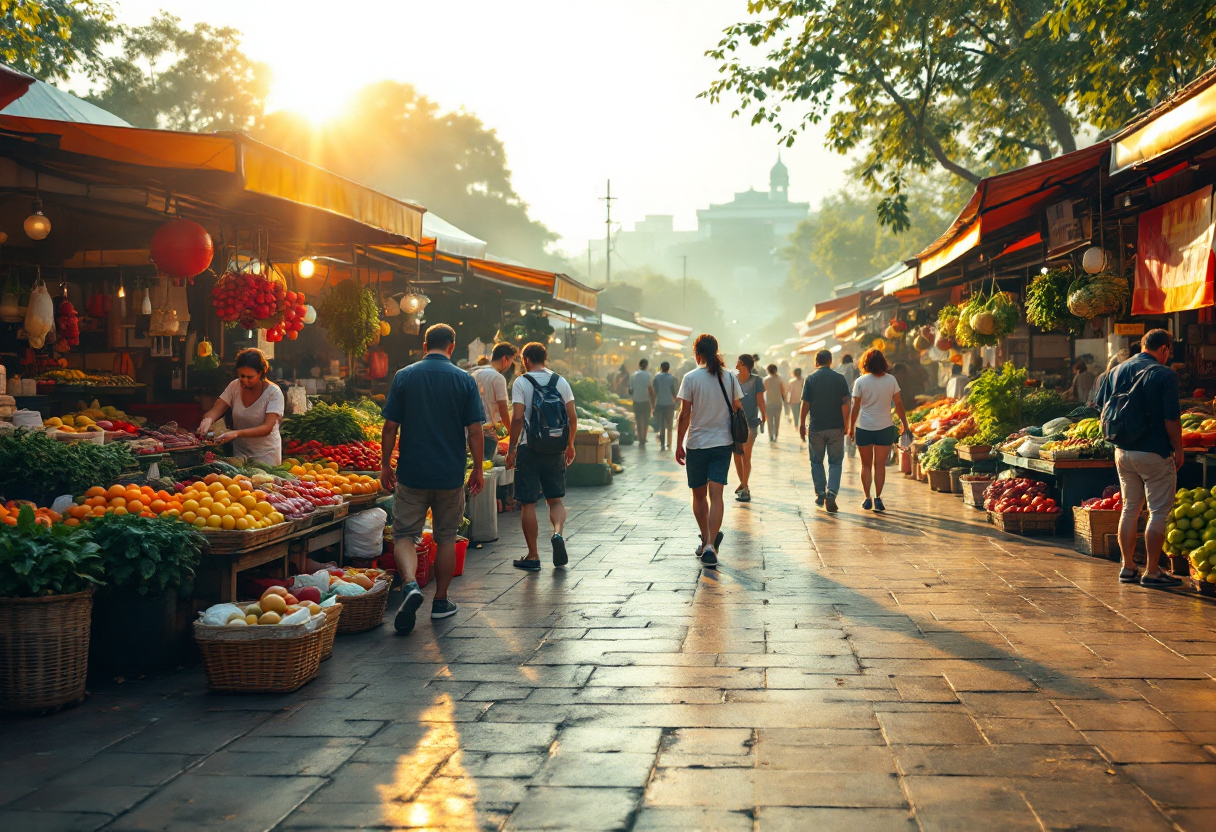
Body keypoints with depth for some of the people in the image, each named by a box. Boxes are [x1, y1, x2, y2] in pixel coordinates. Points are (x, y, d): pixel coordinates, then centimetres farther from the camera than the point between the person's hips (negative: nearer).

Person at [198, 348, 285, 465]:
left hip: (266, 455, -4)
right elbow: (216, 410, -8)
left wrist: (237, 433, -37)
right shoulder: (235, 386, -3)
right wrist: (208, 419, -32)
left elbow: (267, 427, -24)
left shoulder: (273, 392, -16)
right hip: (239, 452, 4)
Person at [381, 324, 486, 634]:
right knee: (446, 537, 14)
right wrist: (478, 469, 4)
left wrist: (385, 464, 7)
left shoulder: (404, 376, -1)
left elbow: (390, 425, -2)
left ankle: (410, 583, -20)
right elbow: (474, 430, -5)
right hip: (450, 474, 1)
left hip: (411, 472, 0)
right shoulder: (464, 380, -3)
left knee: (405, 534, 5)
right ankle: (440, 602, 20)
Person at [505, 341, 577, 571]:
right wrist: (570, 445, 16)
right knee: (555, 499, 14)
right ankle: (557, 532, -15)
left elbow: (517, 418, -13)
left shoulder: (521, 382, -5)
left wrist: (511, 448, -6)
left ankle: (533, 556, 6)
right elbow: (573, 417, 5)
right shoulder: (561, 382, 7)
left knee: (528, 504, 4)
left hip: (529, 448, -3)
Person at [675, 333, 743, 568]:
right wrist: (738, 442, 17)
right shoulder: (730, 378, 2)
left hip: (696, 444, -2)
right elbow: (738, 411, 6)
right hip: (723, 443, 2)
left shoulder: (691, 378, -8)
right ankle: (710, 545, -17)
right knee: (716, 496, -4)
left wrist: (679, 444, 0)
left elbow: (685, 415, -8)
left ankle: (706, 540, 25)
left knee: (699, 495, 15)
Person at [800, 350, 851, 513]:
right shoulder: (840, 379, 0)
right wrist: (846, 425, 5)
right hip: (836, 428, 0)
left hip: (816, 428, 0)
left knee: (816, 462, 14)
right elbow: (845, 404, -2)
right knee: (835, 463, 4)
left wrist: (801, 425, 5)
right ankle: (831, 493, -13)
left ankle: (820, 494, 15)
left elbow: (805, 405, -4)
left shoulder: (811, 379, -3)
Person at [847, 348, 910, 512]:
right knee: (880, 465, 7)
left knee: (866, 465, 11)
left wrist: (851, 427, 6)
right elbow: (899, 404, 1)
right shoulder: (891, 380, -3)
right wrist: (905, 425, 11)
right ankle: (878, 499, 2)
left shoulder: (860, 381, -7)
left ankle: (867, 499, 8)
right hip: (885, 428, 1)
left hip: (864, 428, -1)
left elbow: (856, 407, -5)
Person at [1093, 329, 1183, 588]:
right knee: (1159, 512, 2)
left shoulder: (1116, 372, 5)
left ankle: (1127, 567, 19)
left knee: (1130, 508, 16)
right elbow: (1171, 419, -16)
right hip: (1155, 453, -6)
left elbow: (1103, 410, 9)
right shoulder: (1164, 375, -13)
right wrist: (1178, 450, -3)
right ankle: (1152, 571, 3)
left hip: (1123, 451, 6)